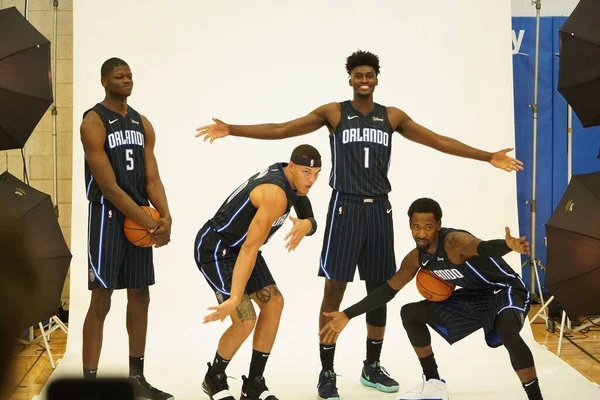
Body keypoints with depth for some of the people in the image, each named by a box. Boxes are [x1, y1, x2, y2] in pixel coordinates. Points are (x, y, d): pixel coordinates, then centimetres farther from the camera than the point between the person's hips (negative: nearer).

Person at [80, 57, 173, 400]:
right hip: (108, 214, -7)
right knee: (101, 301, -7)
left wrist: (165, 217, -13)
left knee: (140, 297, 10)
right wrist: (149, 224, -20)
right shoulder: (93, 123, -11)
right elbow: (109, 187, -17)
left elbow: (152, 178, 5)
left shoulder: (143, 124, 10)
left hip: (141, 215, 7)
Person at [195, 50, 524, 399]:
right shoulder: (333, 113, 1)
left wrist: (487, 157, 7)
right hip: (345, 208, -3)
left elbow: (438, 141, 11)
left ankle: (372, 368, 24)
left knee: (379, 290, 9)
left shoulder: (393, 117, 9)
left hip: (379, 210, 3)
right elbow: (281, 130, -2)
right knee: (334, 290, -5)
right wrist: (230, 130, -10)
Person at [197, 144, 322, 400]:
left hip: (239, 247, 10)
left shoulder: (288, 176, -2)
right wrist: (234, 299, -35)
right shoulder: (276, 194, -30)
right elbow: (249, 249, -33)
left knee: (274, 303, 1)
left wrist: (306, 225, -23)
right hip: (214, 250, -10)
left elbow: (312, 222, 3)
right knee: (246, 320, -16)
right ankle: (214, 379, 12)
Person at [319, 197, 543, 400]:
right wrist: (347, 315, 2)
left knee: (508, 332, -41)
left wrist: (507, 245, -77)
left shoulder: (455, 241, -31)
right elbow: (388, 290, 5)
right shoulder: (416, 258, -6)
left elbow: (484, 248, -53)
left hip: (504, 291, -8)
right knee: (410, 313, 7)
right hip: (475, 296, 8)